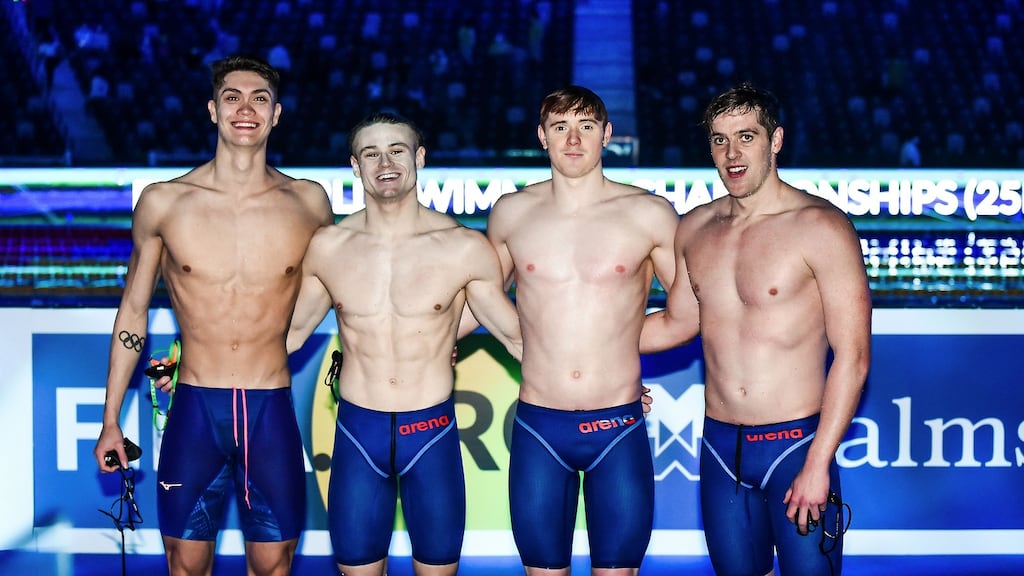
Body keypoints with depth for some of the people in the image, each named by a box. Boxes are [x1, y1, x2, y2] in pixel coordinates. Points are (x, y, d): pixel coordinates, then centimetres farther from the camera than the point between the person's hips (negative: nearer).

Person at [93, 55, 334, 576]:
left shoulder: (309, 203, -1)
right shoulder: (162, 203, -2)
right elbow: (132, 312, 8)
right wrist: (111, 420, 9)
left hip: (272, 413, 0)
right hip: (195, 409, 0)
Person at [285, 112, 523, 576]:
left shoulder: (464, 249, -7)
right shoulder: (327, 248, -1)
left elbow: (518, 337, 3)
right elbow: (290, 332, 12)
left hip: (433, 433, -1)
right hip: (358, 434, 1)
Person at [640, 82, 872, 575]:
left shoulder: (820, 227, -11)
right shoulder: (694, 229, 6)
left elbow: (852, 357, -12)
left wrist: (817, 464, -16)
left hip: (795, 443, -5)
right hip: (721, 445, 5)